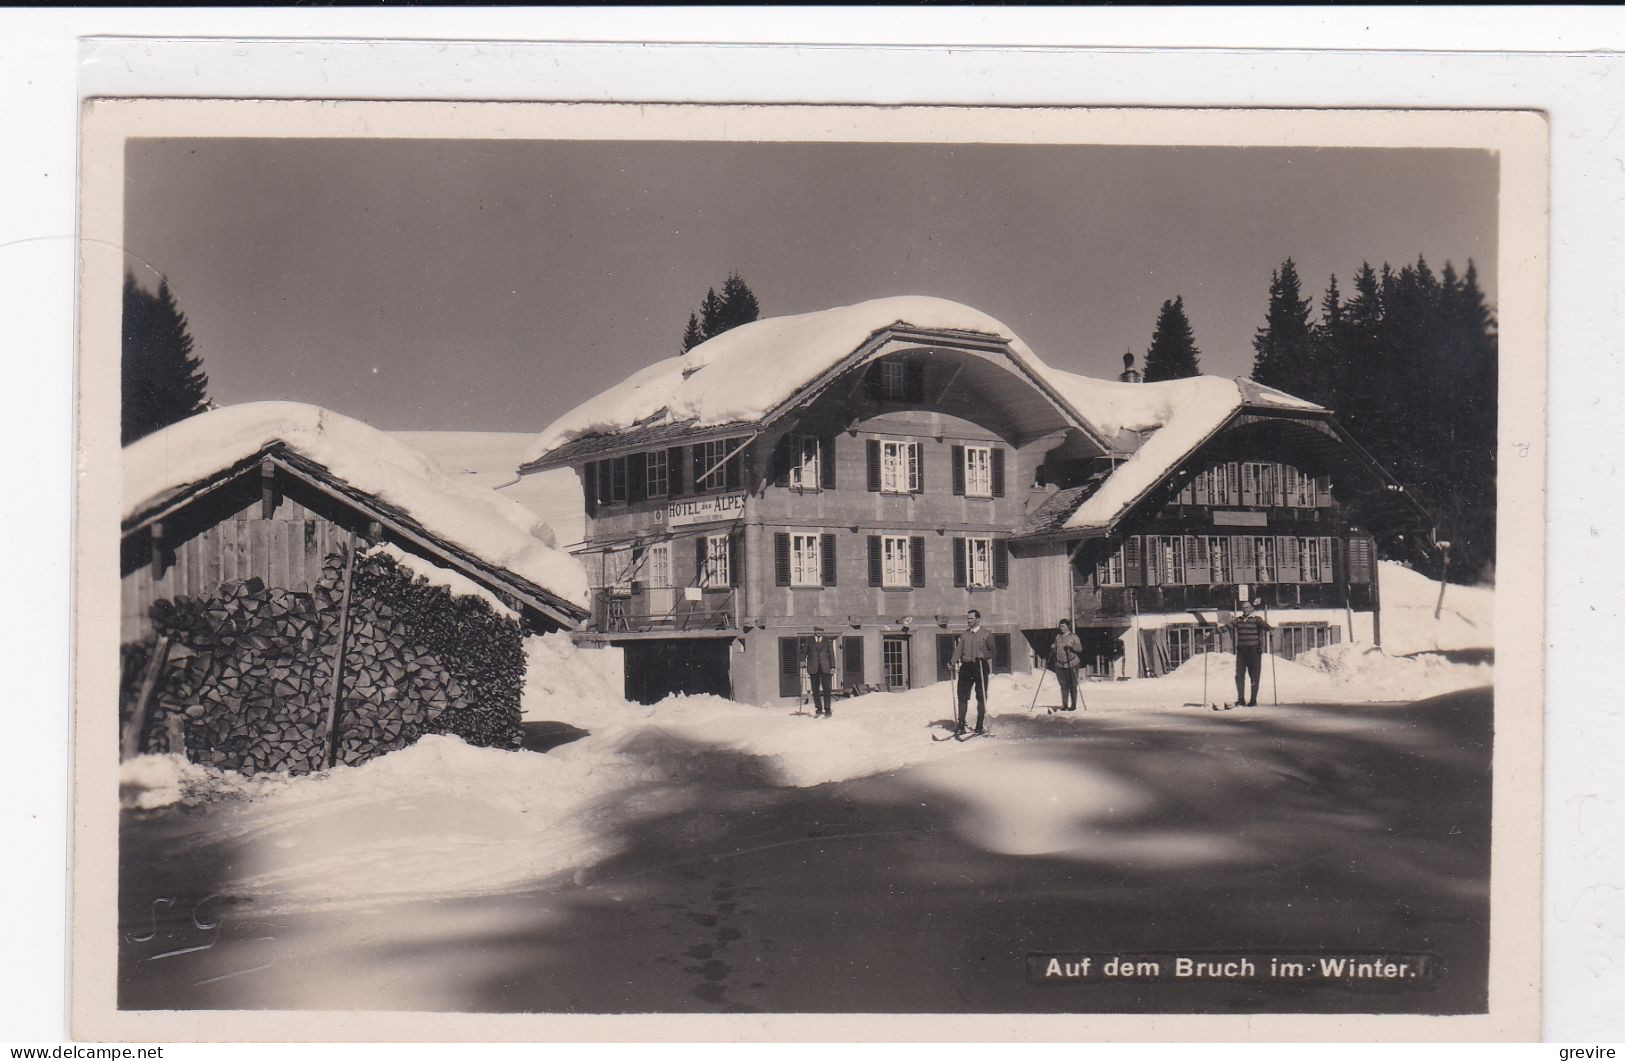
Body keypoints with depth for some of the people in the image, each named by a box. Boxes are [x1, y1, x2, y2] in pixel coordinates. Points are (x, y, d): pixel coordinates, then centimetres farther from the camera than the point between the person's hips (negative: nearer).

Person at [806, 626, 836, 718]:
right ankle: (818, 709, 14)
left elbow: (831, 654, 7)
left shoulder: (827, 641, 7)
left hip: (825, 667, -1)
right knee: (815, 689, 3)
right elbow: (806, 653, 10)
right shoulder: (809, 641, 8)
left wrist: (833, 667, 1)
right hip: (813, 668, 1)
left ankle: (827, 710, 2)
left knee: (826, 689, -3)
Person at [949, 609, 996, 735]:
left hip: (980, 667, -3)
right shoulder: (964, 635, 16)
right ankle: (960, 726, 3)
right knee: (962, 697, -1)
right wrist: (953, 662, -7)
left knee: (981, 698, 1)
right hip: (966, 667, 3)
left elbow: (991, 651, -4)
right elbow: (958, 650, 8)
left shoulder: (986, 635, 4)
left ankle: (979, 726, 8)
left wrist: (983, 656, -23)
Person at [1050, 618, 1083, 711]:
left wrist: (1071, 646, -27)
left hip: (1071, 665, -4)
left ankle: (1073, 705, 6)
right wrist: (1052, 648, 0)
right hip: (1060, 665, 4)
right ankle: (1064, 705, 11)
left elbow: (1079, 648, -10)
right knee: (1063, 685, 5)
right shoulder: (1057, 637, 15)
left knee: (1072, 685, -1)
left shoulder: (1073, 637, 1)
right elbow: (1054, 651, 23)